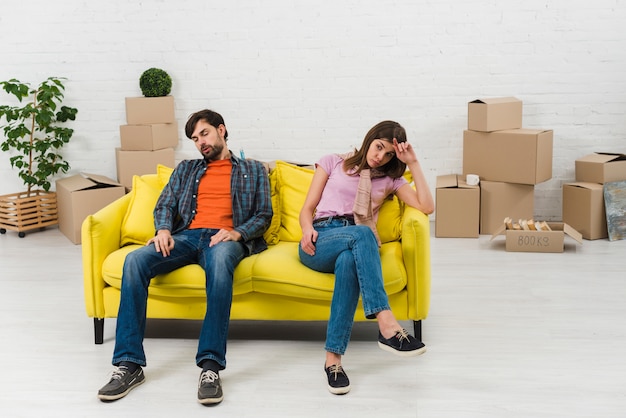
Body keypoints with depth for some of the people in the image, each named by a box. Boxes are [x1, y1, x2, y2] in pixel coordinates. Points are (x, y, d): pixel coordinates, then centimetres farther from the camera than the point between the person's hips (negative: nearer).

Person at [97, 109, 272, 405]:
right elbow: (164, 205, 17)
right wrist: (163, 229, -7)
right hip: (186, 236, 3)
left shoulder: (253, 170, 22)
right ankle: (129, 364, -29)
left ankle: (211, 366, -45)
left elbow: (263, 215, 11)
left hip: (224, 239, -3)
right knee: (135, 261, -29)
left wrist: (237, 233, -11)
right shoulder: (186, 169, 30)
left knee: (220, 261, -43)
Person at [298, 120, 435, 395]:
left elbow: (426, 207, 8)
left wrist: (413, 163, 6)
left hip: (356, 247, 1)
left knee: (349, 260, -41)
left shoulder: (390, 179, 23)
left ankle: (333, 358, -45)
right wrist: (307, 229, -10)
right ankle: (387, 325, -51)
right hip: (319, 241, -1)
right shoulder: (333, 163, 19)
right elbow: (307, 209, 13)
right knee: (361, 233, -39)